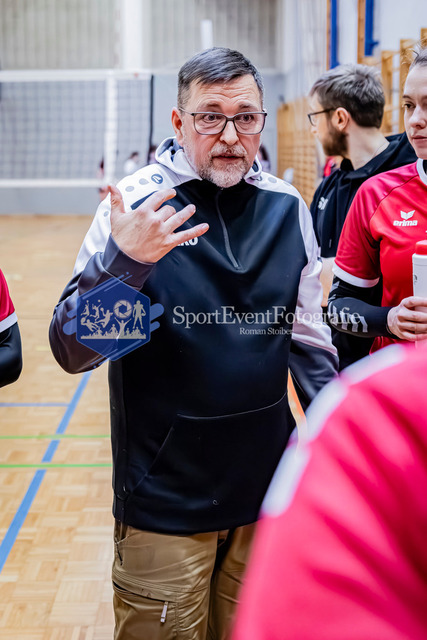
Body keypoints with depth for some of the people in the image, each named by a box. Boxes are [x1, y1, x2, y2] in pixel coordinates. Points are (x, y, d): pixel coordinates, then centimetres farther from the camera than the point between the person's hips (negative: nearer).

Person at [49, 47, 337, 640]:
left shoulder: (287, 207, 0)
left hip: (269, 489, 4)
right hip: (165, 498, -3)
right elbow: (72, 352, -16)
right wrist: (120, 261, -32)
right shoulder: (136, 203, -12)